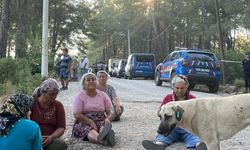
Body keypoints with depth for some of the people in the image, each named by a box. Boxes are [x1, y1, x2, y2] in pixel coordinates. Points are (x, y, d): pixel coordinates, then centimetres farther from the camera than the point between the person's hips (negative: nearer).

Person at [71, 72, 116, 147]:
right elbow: (77, 115, -8)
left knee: (104, 127, -34)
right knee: (90, 131, -37)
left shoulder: (103, 95, 13)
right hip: (84, 123, -2)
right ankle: (103, 140, -70)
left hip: (101, 122, 3)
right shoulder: (79, 97, 3)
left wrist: (107, 119, -14)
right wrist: (90, 122, -21)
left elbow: (109, 112, 10)